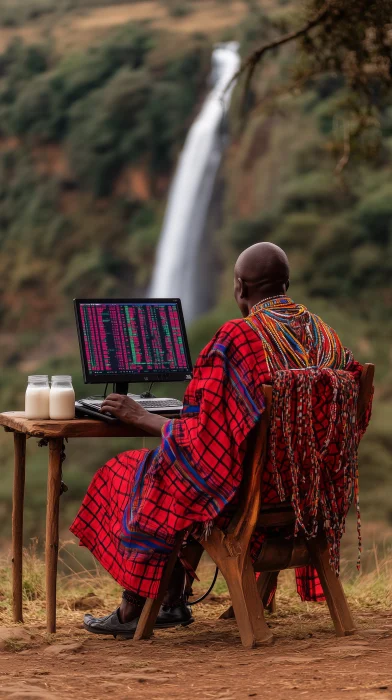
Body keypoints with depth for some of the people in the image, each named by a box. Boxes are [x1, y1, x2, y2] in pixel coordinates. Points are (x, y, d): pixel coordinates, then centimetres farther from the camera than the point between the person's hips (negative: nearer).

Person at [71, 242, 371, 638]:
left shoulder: (235, 338, -21)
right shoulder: (325, 335, 2)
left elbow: (201, 434, -20)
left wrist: (140, 417, -5)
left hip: (252, 484, -8)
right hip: (306, 485, 8)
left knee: (138, 475, 16)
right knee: (178, 465, 29)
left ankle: (131, 612, 22)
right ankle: (172, 603, 30)